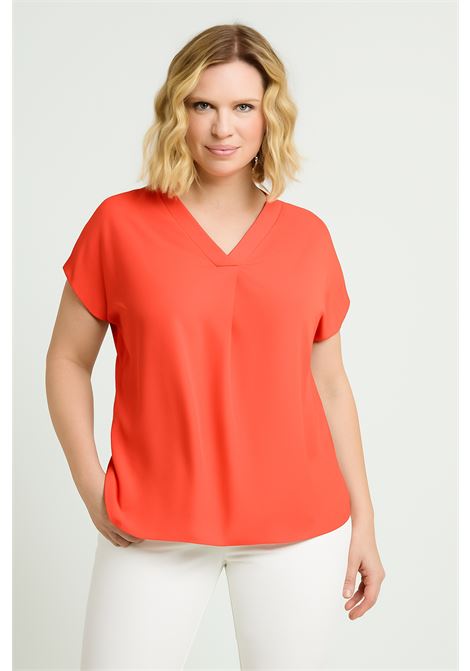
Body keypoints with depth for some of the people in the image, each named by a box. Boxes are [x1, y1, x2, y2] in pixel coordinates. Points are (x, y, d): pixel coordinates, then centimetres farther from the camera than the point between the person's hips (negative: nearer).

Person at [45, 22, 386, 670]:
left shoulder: (308, 235, 3)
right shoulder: (121, 222, -2)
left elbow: (329, 384, 8)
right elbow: (68, 360, 3)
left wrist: (363, 521, 8)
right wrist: (93, 490, -5)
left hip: (301, 527, 2)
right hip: (152, 532, -1)